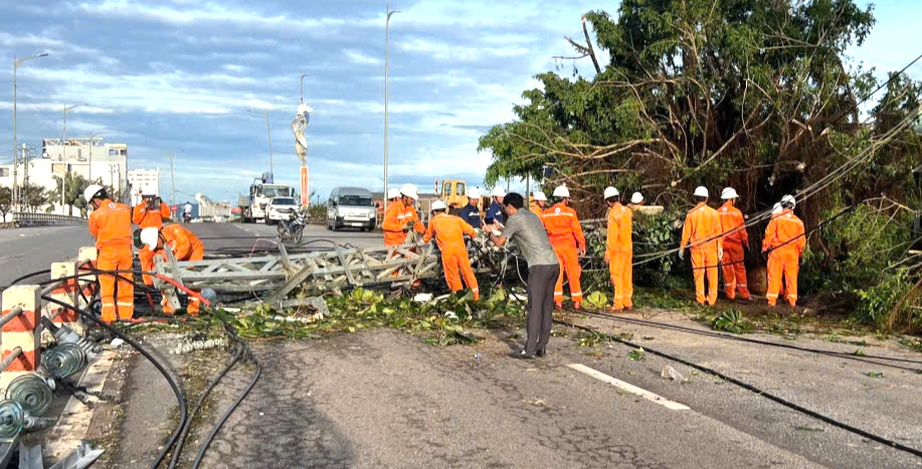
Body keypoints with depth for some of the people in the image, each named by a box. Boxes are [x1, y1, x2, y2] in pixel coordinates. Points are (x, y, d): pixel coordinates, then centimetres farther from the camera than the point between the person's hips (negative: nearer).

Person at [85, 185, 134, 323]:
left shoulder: (96, 215, -7)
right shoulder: (125, 209, 4)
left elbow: (94, 233, 6)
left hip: (107, 251, -4)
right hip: (126, 250, 4)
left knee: (107, 285, 5)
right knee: (126, 283, 10)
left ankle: (108, 317, 5)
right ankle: (126, 315, 14)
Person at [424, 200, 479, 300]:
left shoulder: (433, 221, 16)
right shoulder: (456, 219, 19)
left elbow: (427, 237, 27)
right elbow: (470, 230, 16)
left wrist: (425, 240, 50)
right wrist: (473, 235, 38)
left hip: (447, 251, -2)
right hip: (460, 248, 2)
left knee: (452, 274, 7)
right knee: (467, 270, 10)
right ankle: (476, 295, 11)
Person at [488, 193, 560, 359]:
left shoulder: (514, 219, -1)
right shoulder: (532, 216, 24)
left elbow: (500, 242, 3)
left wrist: (492, 235, 23)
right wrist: (500, 229, 42)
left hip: (539, 266, -8)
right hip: (554, 264, 8)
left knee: (534, 308, -6)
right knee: (547, 307, 10)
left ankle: (529, 349, -5)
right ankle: (542, 347, 13)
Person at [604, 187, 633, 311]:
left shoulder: (613, 214, -17)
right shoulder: (627, 211, 4)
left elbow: (612, 236, -19)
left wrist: (608, 252, -14)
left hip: (617, 249, -7)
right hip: (628, 248, 7)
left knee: (617, 276, -2)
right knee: (627, 275, 12)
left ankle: (618, 304, 0)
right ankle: (627, 301, 17)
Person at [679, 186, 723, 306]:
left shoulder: (691, 214, -5)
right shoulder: (714, 213, -3)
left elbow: (686, 232, -2)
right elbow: (718, 232, 0)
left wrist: (682, 248, 5)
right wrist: (720, 247, 6)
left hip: (696, 247, 0)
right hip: (711, 247, 0)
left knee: (698, 273, 7)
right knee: (712, 273, 7)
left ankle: (700, 299, 10)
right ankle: (712, 299, 7)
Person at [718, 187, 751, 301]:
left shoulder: (718, 213, -1)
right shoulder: (736, 212, -8)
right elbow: (742, 230, -6)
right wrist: (746, 243, 3)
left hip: (723, 244, 2)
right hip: (736, 244, -2)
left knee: (727, 268, 8)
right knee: (739, 268, 5)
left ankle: (730, 293, 10)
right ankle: (744, 293, 8)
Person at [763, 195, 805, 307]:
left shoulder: (776, 218, -7)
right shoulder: (798, 221, 2)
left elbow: (769, 234, -7)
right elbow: (802, 240, 7)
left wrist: (765, 247, 5)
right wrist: (800, 253, 19)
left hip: (777, 251, -2)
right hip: (792, 252, 2)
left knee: (774, 276, 2)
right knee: (791, 276, 9)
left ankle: (772, 300, 0)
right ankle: (792, 300, 12)